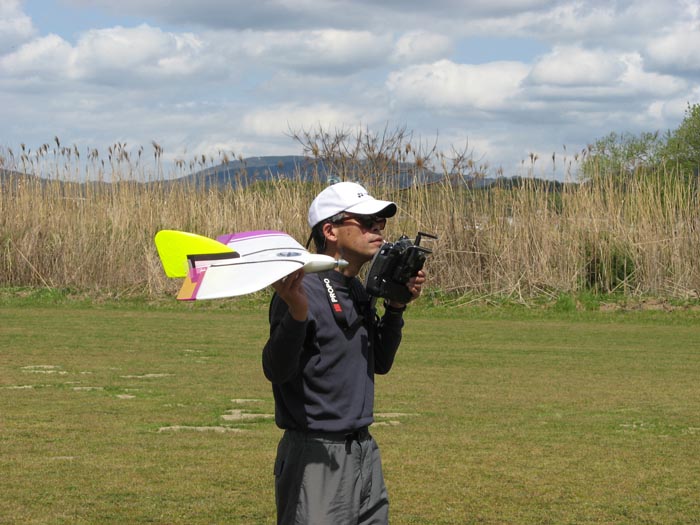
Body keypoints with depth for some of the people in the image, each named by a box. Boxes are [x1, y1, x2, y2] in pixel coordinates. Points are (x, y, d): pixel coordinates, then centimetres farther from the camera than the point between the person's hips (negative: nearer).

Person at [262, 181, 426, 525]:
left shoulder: (358, 292, 13)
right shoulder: (304, 289, -15)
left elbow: (380, 363, 22)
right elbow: (276, 371, -22)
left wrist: (395, 308, 10)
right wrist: (297, 313, -37)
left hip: (365, 452, 9)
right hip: (315, 456, -9)